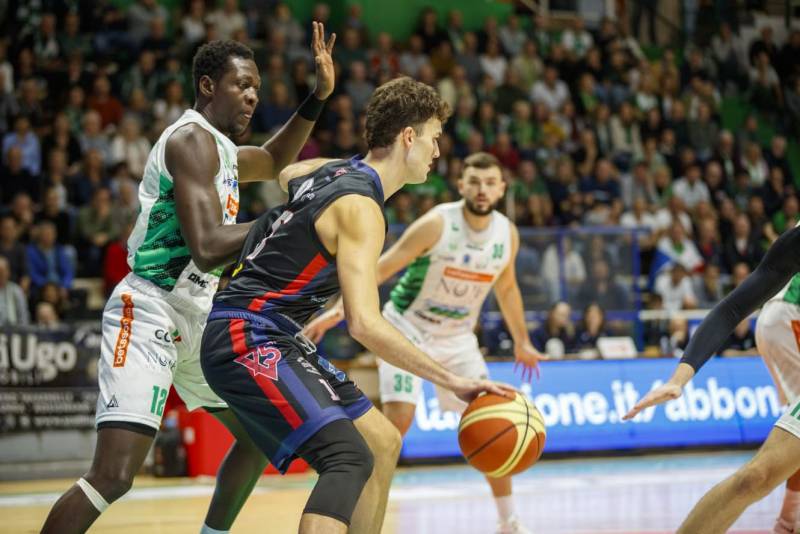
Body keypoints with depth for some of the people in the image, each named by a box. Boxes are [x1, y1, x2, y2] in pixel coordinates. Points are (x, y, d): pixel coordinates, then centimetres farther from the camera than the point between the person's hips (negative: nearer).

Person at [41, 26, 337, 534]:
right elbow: (208, 247, -24)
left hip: (196, 319, 10)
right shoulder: (192, 139, -13)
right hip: (149, 313, -10)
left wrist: (319, 97, 25)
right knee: (114, 474, -21)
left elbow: (274, 161, 37)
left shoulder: (219, 146, 16)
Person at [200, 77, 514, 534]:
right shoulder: (361, 208, -20)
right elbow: (365, 324, -29)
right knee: (350, 459, -26)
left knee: (383, 443, 15)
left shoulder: (335, 171, 9)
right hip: (247, 341, -10)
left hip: (275, 339, 10)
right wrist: (453, 381, -27)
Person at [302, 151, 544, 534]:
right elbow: (381, 268, -20)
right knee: (399, 417, -21)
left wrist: (521, 342, 20)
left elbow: (506, 288, 13)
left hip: (457, 338, 5)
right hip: (407, 329, -5)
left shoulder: (507, 234, -5)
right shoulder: (437, 224, -21)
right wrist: (336, 312, -29)